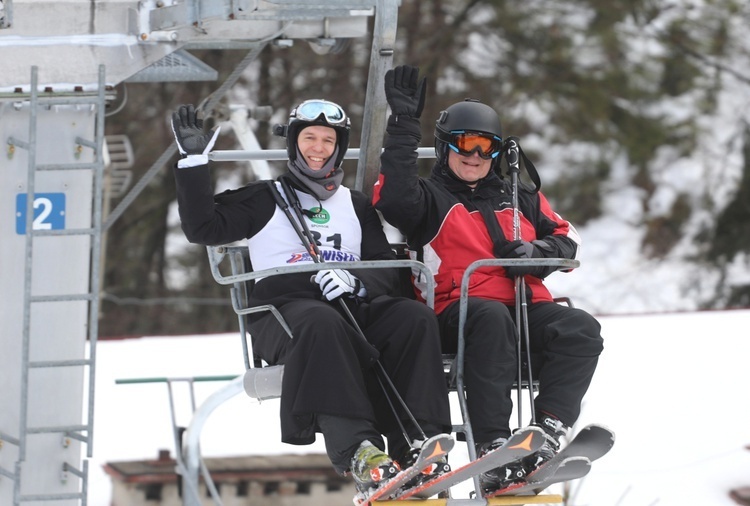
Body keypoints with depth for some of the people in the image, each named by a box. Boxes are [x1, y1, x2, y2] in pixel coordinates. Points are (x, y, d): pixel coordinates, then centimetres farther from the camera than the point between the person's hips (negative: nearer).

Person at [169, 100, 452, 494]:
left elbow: (387, 270, 16)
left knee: (415, 318, -26)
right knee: (322, 324, -40)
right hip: (282, 310, -4)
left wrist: (355, 280, -8)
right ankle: (356, 450, -53)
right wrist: (194, 161, -2)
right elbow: (204, 227, 4)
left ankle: (419, 443, -38)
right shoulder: (264, 200, 17)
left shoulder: (356, 206, 26)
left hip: (352, 307, 4)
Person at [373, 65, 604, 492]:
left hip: (527, 304, 5)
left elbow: (566, 237, 25)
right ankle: (493, 446, -49)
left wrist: (535, 251, 1)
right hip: (459, 309, -5)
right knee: (492, 319, -41)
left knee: (582, 329, -25)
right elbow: (393, 198, -8)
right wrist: (404, 124, -12)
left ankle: (550, 428, -41)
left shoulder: (518, 199, 29)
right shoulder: (431, 199, 14)